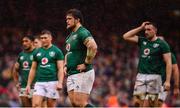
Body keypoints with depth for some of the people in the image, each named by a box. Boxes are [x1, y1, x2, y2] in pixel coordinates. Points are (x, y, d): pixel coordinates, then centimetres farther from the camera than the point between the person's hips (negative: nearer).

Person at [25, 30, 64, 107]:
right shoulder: (37, 52, 14)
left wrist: (60, 83, -17)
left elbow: (60, 69, -4)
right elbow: (33, 69, 18)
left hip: (52, 82, -3)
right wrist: (28, 84, 12)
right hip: (39, 83, 3)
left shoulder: (57, 51, 2)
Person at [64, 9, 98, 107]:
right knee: (74, 103, 3)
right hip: (71, 75, 10)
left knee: (81, 103, -14)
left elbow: (93, 47, -28)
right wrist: (66, 65, 18)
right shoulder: (70, 36, 20)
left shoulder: (82, 32, -11)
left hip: (83, 74, -10)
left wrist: (86, 64, -22)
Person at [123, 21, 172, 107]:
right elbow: (126, 37, 11)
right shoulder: (142, 41, 13)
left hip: (154, 77, -5)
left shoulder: (162, 44, -3)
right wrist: (140, 28, 7)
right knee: (136, 103, -4)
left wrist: (167, 81, -15)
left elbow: (168, 63, -7)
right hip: (141, 76, 5)